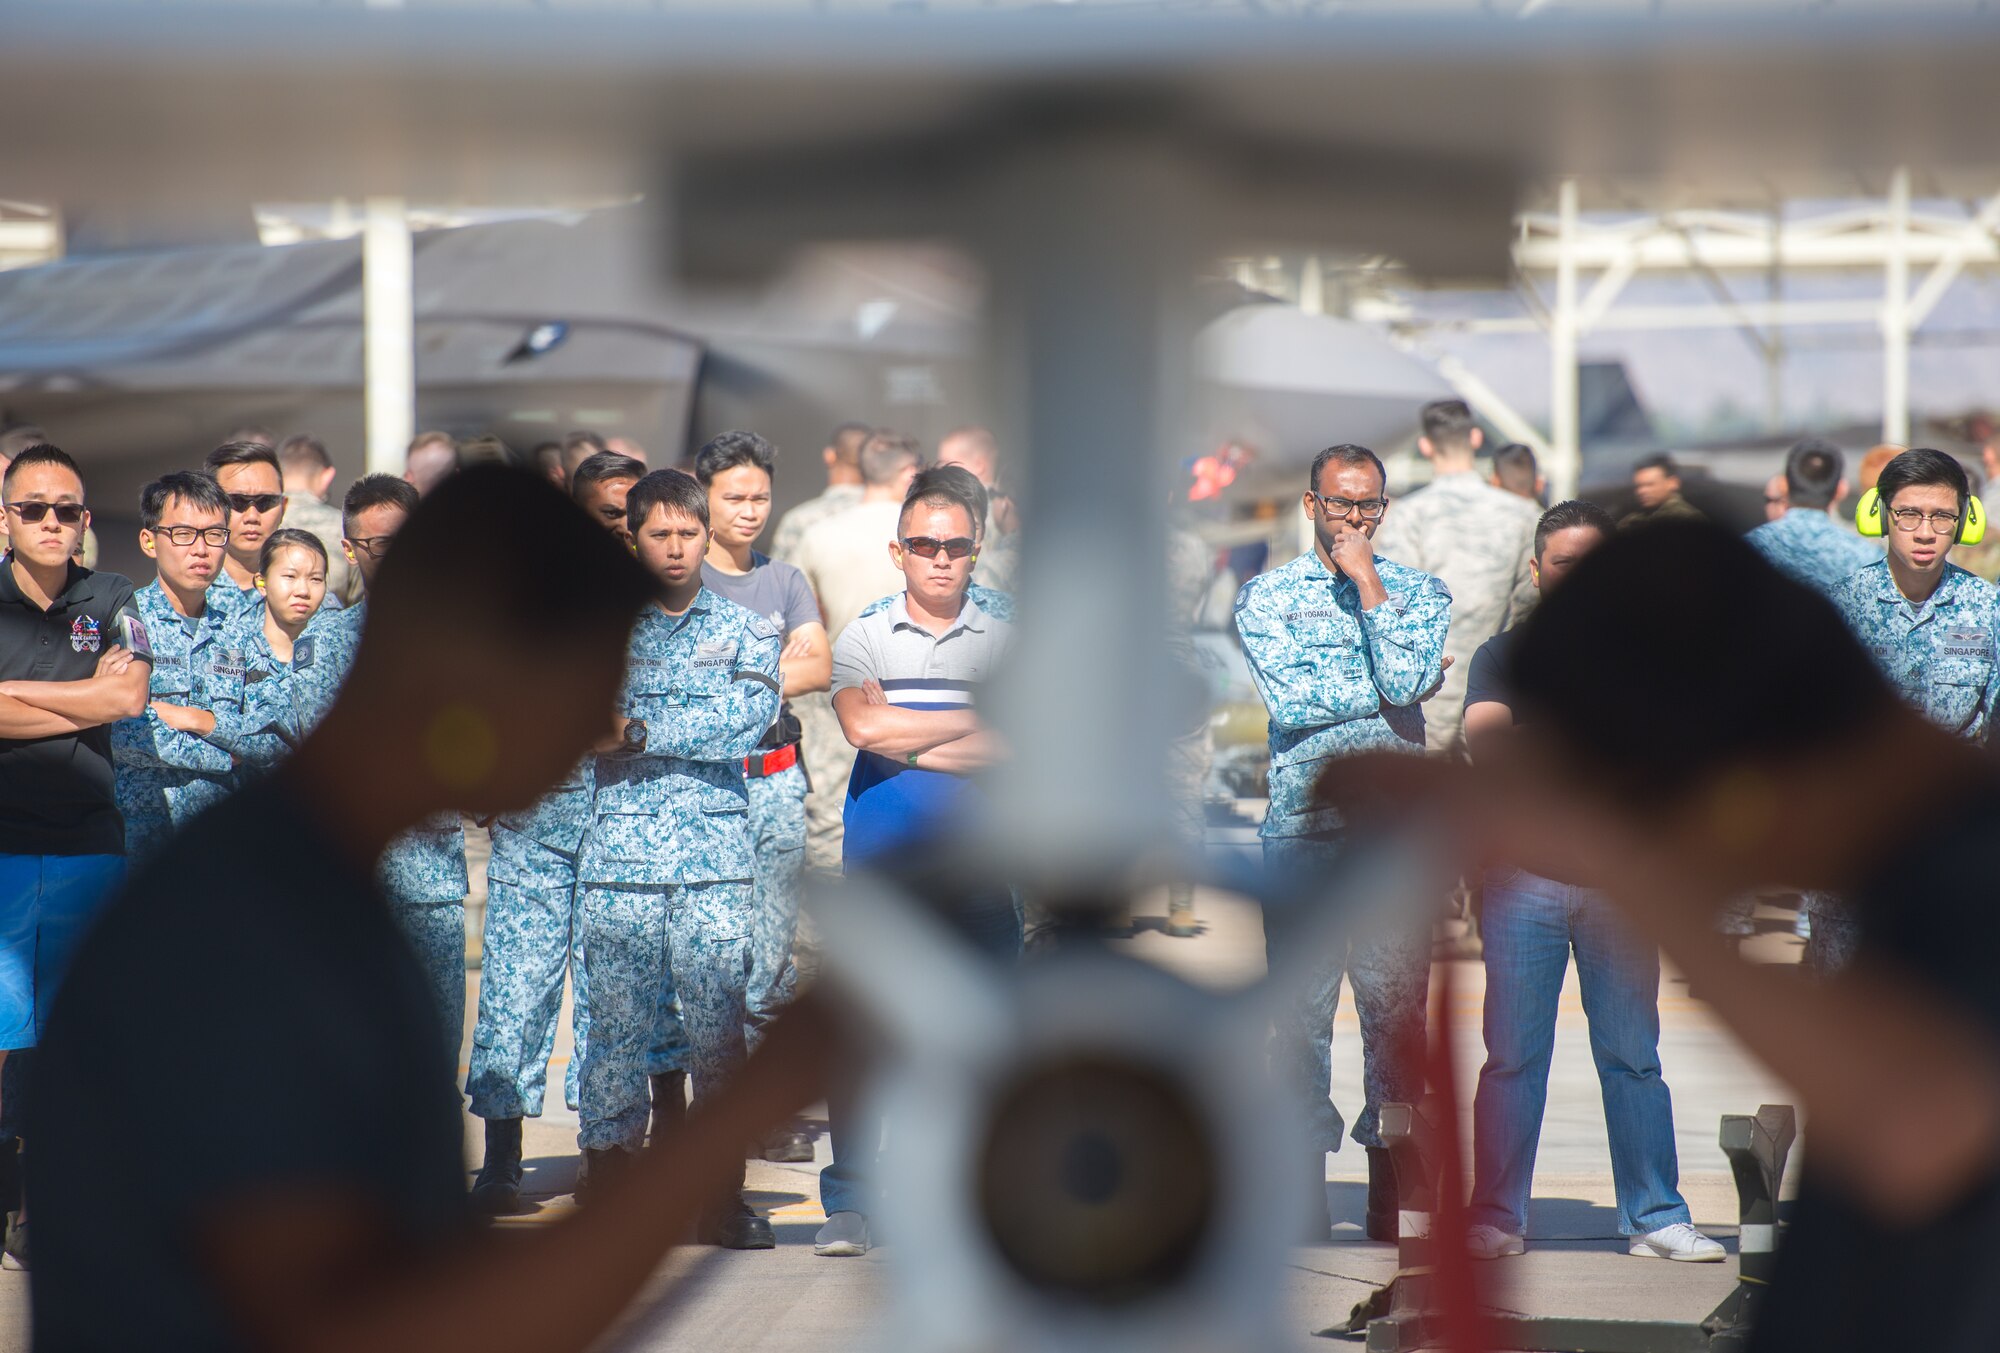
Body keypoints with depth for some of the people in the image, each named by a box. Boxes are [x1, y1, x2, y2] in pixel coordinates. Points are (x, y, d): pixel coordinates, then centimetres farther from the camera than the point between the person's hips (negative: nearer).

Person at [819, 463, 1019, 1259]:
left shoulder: (1004, 641, 10)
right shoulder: (863, 637, 9)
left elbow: (1017, 748, -5)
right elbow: (862, 726, -9)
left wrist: (904, 738, -10)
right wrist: (969, 724, -5)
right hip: (878, 863, -1)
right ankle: (847, 1205, 1)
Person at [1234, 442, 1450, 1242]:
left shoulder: (1418, 593, 12)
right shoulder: (1268, 597, 8)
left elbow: (1407, 680, -7)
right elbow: (1289, 700, -7)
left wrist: (1368, 585, -2)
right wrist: (1384, 688, -4)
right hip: (1302, 824, -1)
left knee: (1397, 1010, -1)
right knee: (1301, 1011, -3)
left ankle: (1392, 1200, 4)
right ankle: (1304, 1198, 1)